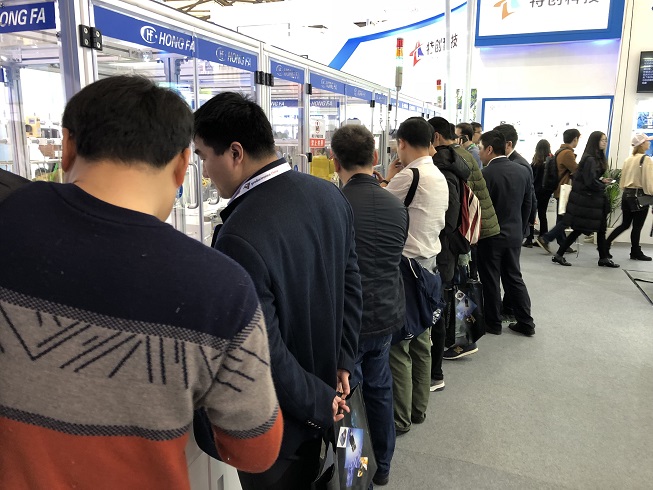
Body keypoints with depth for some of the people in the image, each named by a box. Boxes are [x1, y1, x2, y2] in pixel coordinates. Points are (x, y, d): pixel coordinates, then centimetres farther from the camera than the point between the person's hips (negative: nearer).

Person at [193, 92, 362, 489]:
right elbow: (351, 286, 0)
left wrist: (321, 403, -11)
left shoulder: (240, 238, -32)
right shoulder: (331, 195, -7)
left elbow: (265, 353, -26)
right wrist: (341, 363, 5)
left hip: (275, 426, -6)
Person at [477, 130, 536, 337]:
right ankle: (526, 322, 21)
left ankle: (493, 323, 18)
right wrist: (520, 229, 18)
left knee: (490, 281, 7)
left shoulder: (485, 174, -18)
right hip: (514, 234, 6)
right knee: (514, 277, 16)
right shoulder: (523, 171, 2)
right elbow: (527, 205, 8)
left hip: (490, 235, -6)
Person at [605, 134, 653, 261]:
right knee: (637, 227, 4)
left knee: (625, 224, 13)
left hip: (627, 195, 7)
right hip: (640, 196, -7)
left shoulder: (628, 160, 9)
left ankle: (605, 245, 6)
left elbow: (622, 181, 12)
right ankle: (636, 253, 15)